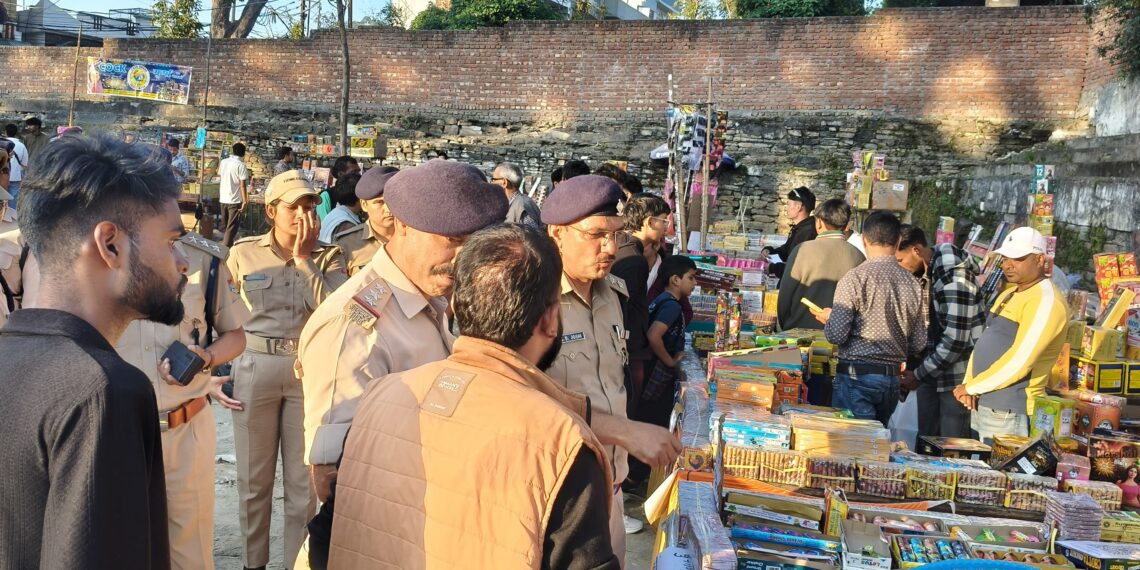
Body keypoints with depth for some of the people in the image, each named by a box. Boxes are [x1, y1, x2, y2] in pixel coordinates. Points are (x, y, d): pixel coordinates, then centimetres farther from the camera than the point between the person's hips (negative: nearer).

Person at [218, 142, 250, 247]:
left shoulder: (223, 162, 6)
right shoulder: (241, 165, -13)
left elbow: (219, 180, 15)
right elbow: (243, 185, -16)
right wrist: (245, 201, -14)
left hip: (223, 199, 6)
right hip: (235, 200, -6)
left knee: (224, 225, 16)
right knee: (232, 227, -3)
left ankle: (224, 246, 23)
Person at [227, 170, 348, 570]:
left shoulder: (327, 257, 1)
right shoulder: (243, 253, 1)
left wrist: (303, 257, -14)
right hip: (255, 369, 1)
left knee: (303, 481, 8)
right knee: (254, 479, 12)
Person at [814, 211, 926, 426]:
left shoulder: (855, 278, -11)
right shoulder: (912, 283, 5)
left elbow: (836, 335, -14)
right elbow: (918, 345, 8)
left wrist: (827, 318, 7)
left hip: (857, 376, -6)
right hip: (892, 378, 6)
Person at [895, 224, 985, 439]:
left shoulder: (954, 277, -19)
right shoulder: (920, 274, 6)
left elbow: (955, 339, -21)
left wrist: (919, 375, -15)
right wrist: (911, 368, 2)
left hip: (956, 375, -7)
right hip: (929, 373, 7)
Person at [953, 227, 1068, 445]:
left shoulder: (1046, 301, -14)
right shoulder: (1008, 295, 17)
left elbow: (1019, 362, -21)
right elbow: (984, 344, 16)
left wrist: (971, 387, -12)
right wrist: (968, 384, 0)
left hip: (1010, 414, -9)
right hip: (981, 405, 9)